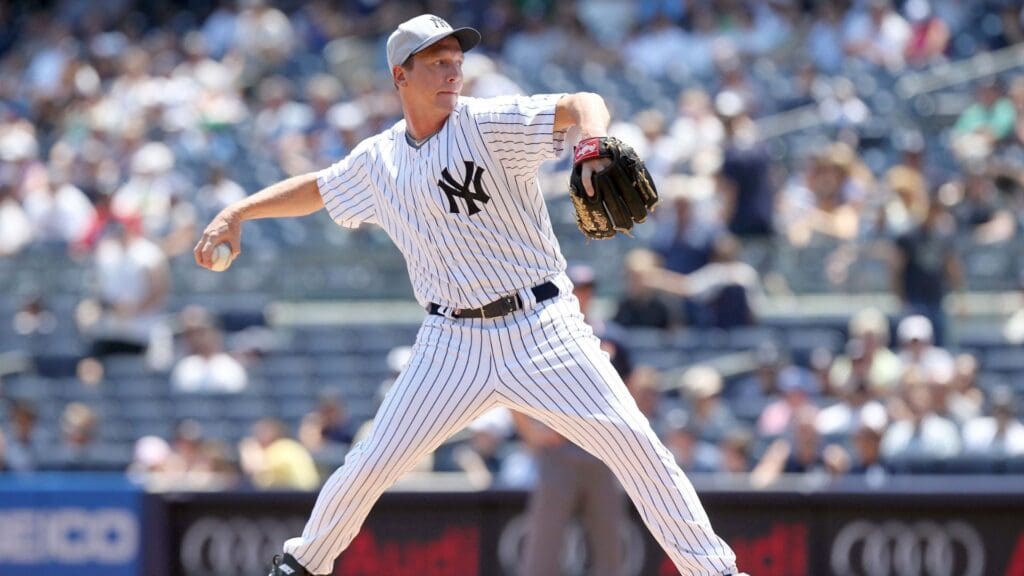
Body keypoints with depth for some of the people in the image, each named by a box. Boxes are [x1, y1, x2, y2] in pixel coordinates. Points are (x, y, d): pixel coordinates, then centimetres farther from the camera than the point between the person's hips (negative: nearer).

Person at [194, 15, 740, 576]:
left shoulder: (489, 123, -8)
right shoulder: (379, 160, 7)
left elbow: (580, 105, -21)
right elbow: (314, 189, 25)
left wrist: (594, 146, -42)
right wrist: (235, 214, 14)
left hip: (543, 329, -3)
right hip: (454, 341, 3)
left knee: (633, 441, -12)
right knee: (372, 463, 1)